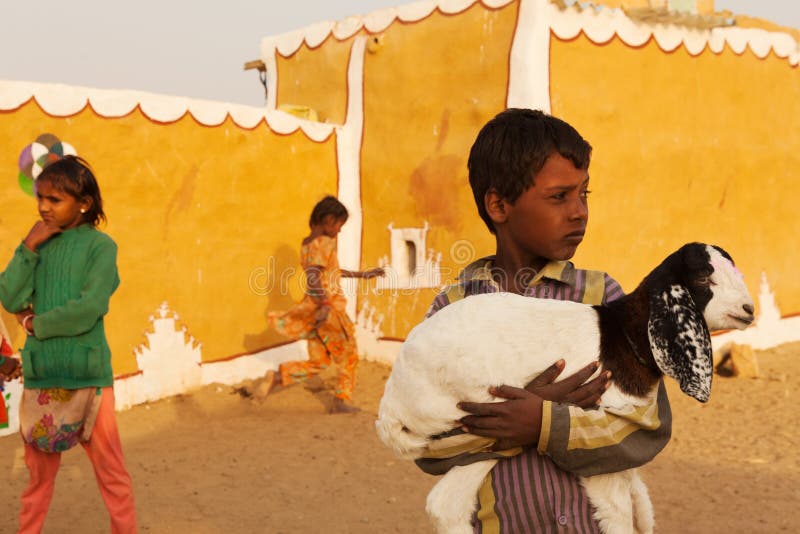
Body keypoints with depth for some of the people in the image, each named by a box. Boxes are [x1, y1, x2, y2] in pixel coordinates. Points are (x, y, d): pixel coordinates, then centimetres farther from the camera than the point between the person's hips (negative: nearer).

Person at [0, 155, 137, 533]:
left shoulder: (99, 245, -6)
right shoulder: (39, 243, 7)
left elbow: (89, 308, -17)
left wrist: (37, 324, -8)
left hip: (87, 374, -4)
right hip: (41, 373, 4)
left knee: (110, 469, 4)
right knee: (39, 469, 18)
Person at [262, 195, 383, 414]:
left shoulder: (307, 243, 13)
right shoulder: (325, 243, -15)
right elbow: (313, 276, -28)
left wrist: (363, 274, 27)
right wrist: (324, 305, -35)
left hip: (314, 311, 8)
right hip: (330, 310, -8)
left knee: (317, 363, 15)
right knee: (348, 355, 11)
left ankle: (277, 376, 1)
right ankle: (341, 401, 17)